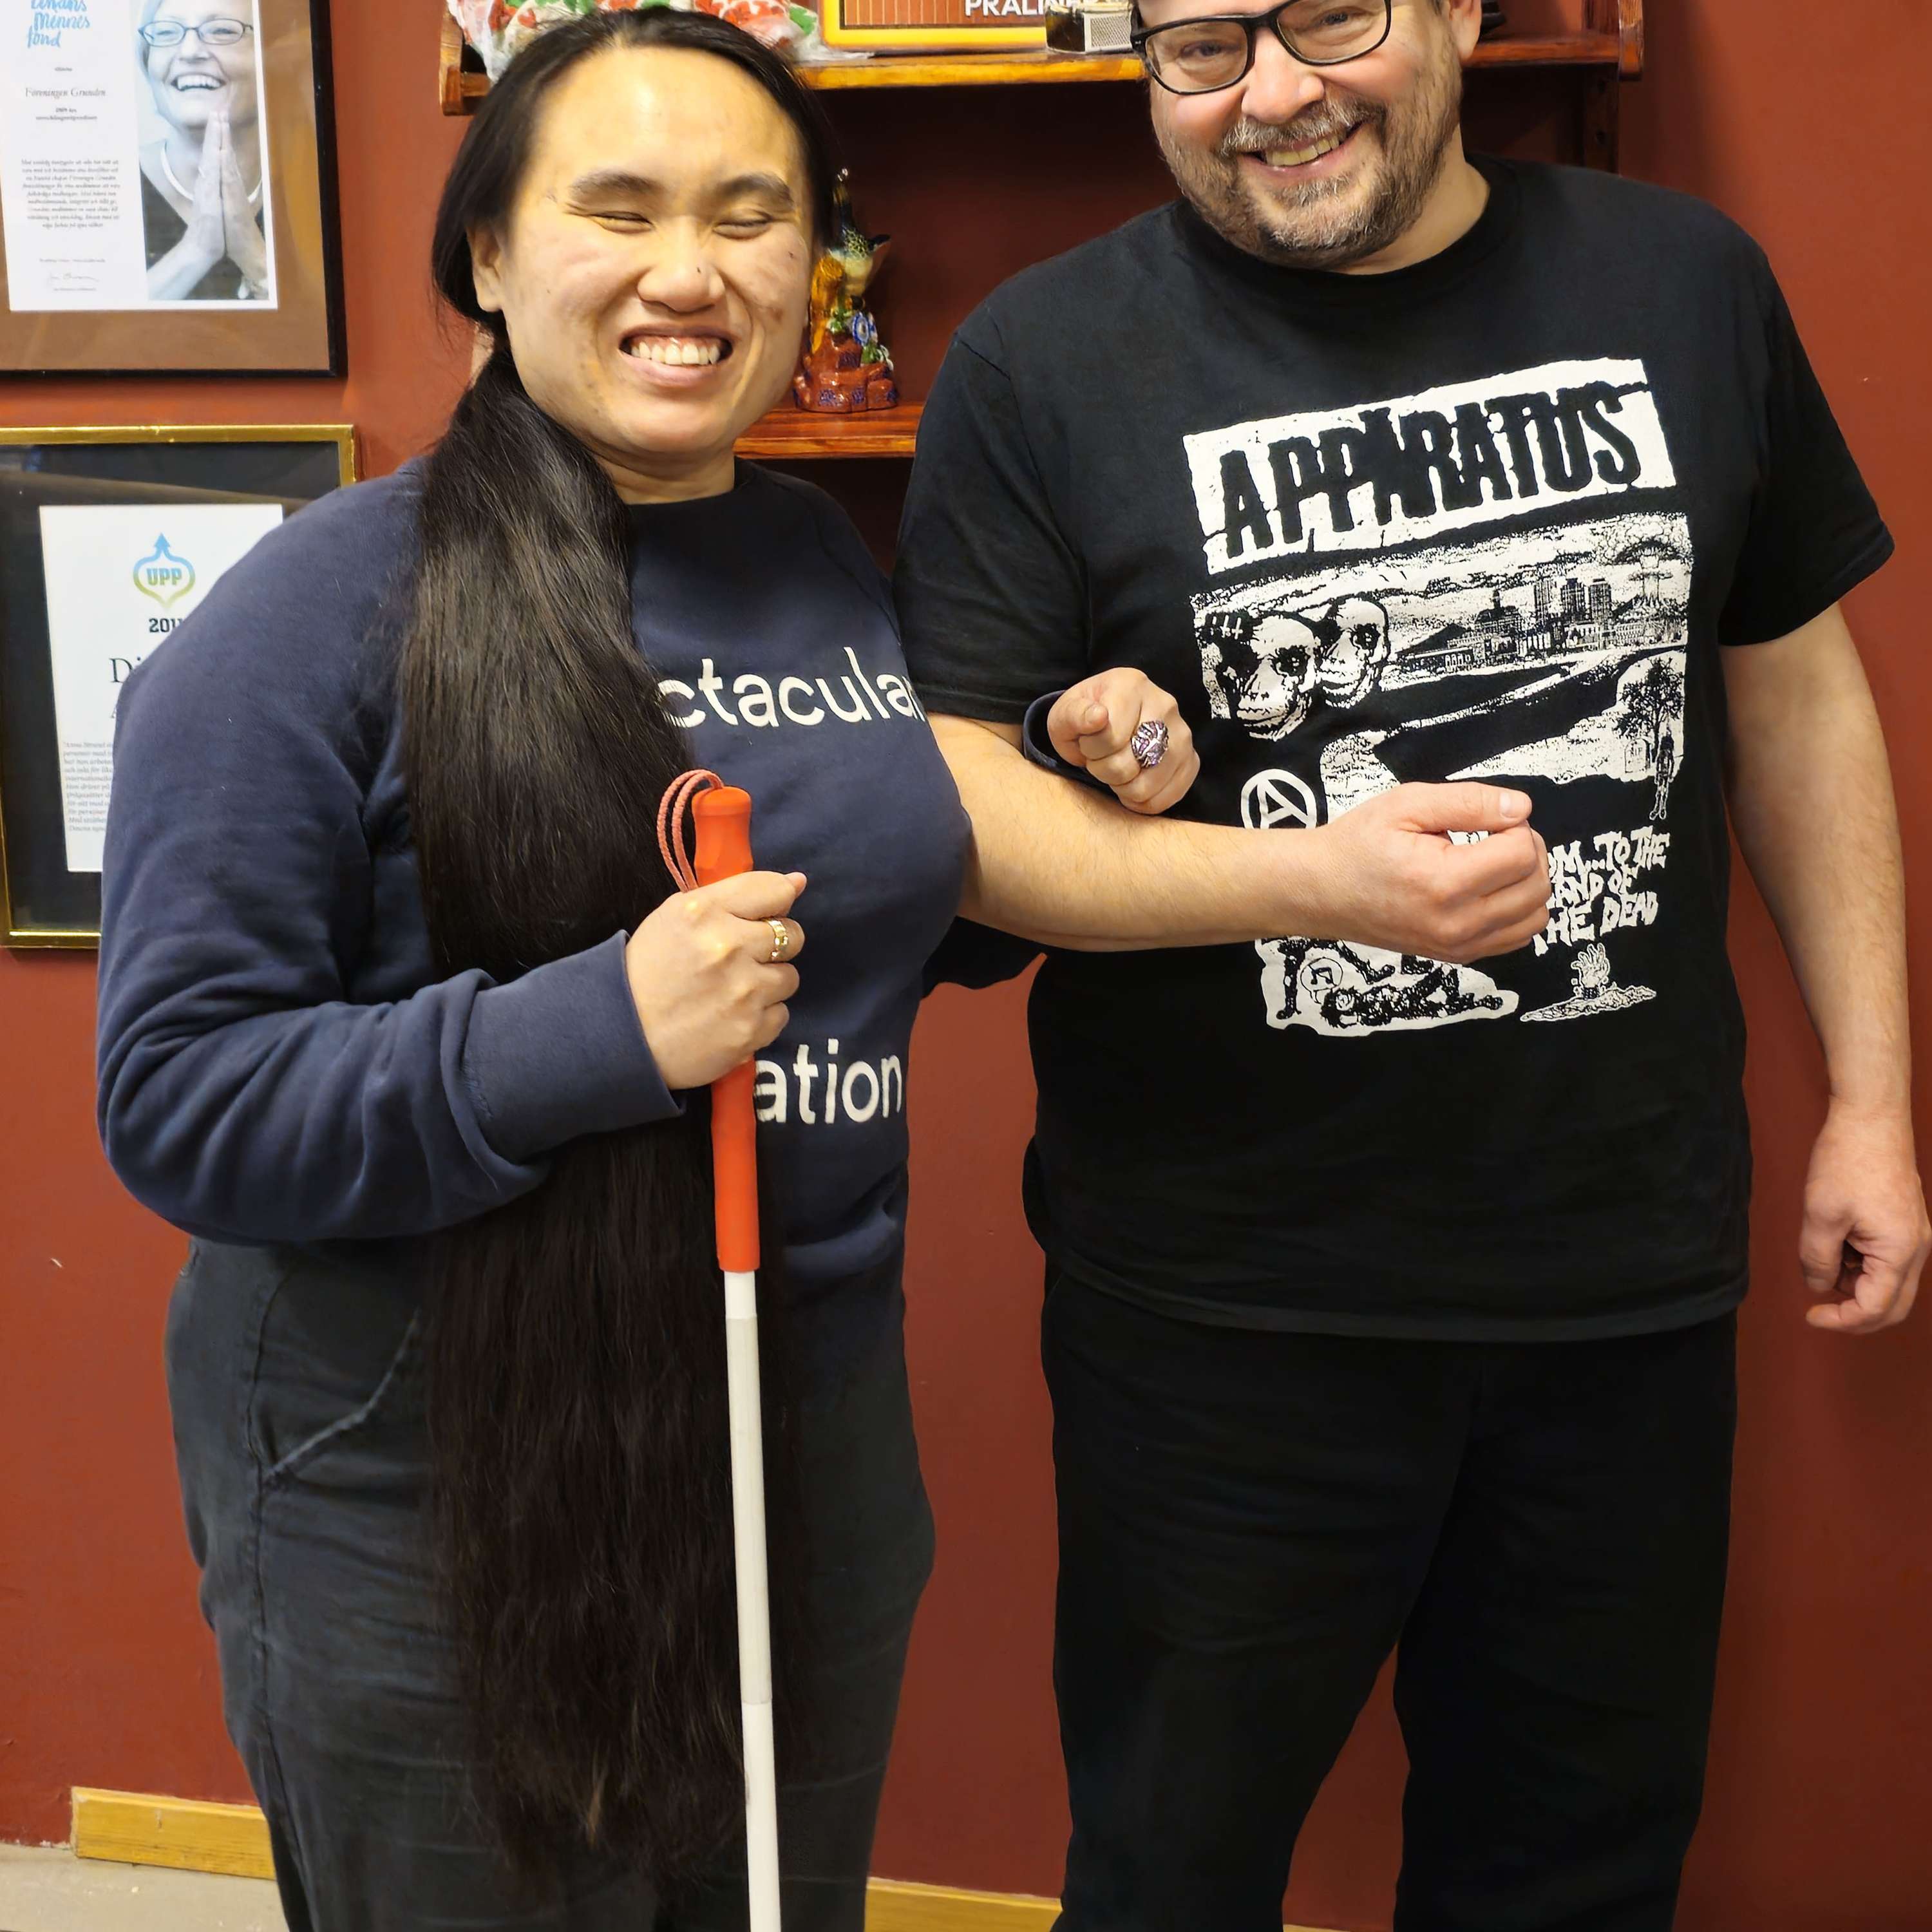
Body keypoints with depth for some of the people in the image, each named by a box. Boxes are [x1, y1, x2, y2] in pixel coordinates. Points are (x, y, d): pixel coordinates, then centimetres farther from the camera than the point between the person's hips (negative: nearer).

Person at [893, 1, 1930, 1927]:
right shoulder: (1046, 363, -7)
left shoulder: (1687, 284, 3)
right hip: (1224, 1308, -2)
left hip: (1633, 1270, 3)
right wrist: (1311, 878, -25)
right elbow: (941, 789, -11)